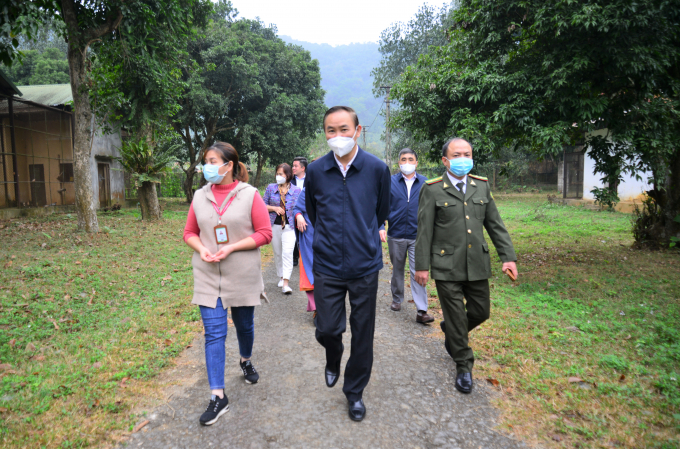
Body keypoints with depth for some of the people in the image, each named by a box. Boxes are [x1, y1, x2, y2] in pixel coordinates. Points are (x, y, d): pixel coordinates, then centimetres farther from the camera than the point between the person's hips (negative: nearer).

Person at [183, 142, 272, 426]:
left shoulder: (249, 195, -8)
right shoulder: (200, 197, 3)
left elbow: (264, 233, -10)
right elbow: (189, 233, 10)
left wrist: (231, 248, -19)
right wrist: (201, 249, -12)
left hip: (242, 276, -2)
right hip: (208, 277, 2)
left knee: (244, 325, 17)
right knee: (214, 334, -2)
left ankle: (246, 361, 48)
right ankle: (218, 396, 6)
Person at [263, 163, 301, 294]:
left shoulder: (296, 190, 1)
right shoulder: (270, 188, 4)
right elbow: (263, 205, 7)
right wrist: (274, 208, -10)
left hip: (289, 226, -3)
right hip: (274, 225, 3)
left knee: (287, 253, -14)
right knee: (277, 253, 13)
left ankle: (285, 284, -15)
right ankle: (281, 277, 30)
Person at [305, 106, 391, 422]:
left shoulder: (377, 169, -5)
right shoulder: (315, 171, -3)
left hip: (365, 266, 0)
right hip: (327, 266, 1)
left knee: (362, 334, 9)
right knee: (327, 329, 3)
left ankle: (355, 391, 31)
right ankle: (333, 360, 40)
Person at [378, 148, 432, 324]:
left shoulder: (425, 183, 3)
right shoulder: (390, 182, 2)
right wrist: (380, 227, -10)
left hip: (418, 236, -1)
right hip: (396, 235, 1)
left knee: (418, 272, -6)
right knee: (397, 269, 16)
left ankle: (421, 311, -3)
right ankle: (397, 299, 36)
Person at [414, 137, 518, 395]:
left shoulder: (482, 186, 9)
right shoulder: (433, 190, -4)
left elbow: (495, 225, 10)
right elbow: (424, 231, -5)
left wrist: (508, 256, 3)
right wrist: (422, 266, -7)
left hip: (477, 264, 5)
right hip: (446, 266, -4)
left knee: (481, 311, 13)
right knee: (456, 317, 4)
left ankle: (451, 331, 42)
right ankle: (463, 366, 22)